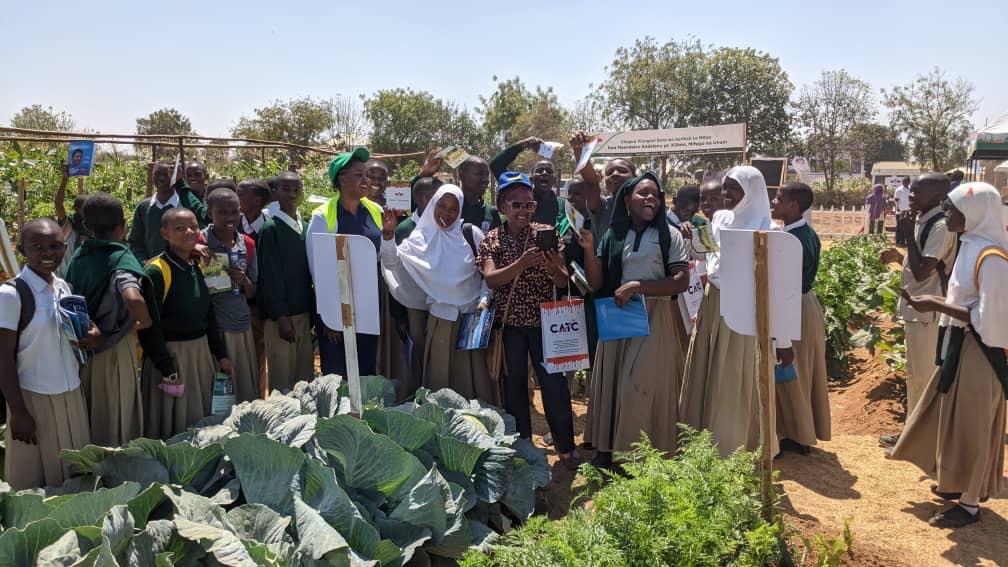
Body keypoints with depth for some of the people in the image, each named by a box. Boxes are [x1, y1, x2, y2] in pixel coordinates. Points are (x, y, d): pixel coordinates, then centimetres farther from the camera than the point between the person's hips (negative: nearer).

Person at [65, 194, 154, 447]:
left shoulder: (79, 255, 2)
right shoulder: (122, 258, -19)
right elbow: (134, 299, -37)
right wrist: (146, 322, -19)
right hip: (115, 348, -7)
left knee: (86, 415, 19)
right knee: (116, 416, 7)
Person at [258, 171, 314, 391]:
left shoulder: (306, 228, 11)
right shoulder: (270, 228, -6)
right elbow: (269, 276, -10)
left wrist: (313, 311, 9)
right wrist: (280, 317, -14)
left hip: (304, 313, 6)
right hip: (280, 316, -5)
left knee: (305, 376, 8)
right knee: (281, 380, -1)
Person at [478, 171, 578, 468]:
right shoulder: (491, 240, -2)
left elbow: (563, 282, -5)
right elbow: (491, 279, -17)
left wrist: (554, 269, -29)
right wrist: (521, 263, -32)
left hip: (544, 321, 0)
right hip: (508, 323, 0)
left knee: (555, 383, 2)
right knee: (514, 385, 9)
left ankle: (565, 446, 19)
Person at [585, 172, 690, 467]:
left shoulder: (669, 235, 1)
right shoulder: (613, 235, 10)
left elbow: (681, 281, -8)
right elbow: (597, 283, 4)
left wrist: (637, 286, -16)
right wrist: (588, 250, -12)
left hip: (655, 318, -3)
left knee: (644, 383, -5)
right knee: (613, 380, 4)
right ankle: (610, 446, 15)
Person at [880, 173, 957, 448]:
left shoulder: (940, 226, -19)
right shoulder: (923, 221, 9)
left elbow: (921, 271, -24)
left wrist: (909, 233, -19)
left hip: (926, 311, -10)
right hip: (915, 308, 10)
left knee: (923, 376, 1)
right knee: (916, 375, 17)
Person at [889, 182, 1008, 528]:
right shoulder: (972, 246, 6)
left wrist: (936, 305, -21)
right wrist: (935, 303, 2)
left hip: (979, 351, -9)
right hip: (961, 346, 9)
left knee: (971, 426, 3)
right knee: (953, 419, 20)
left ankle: (970, 504, 18)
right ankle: (960, 484, 37)